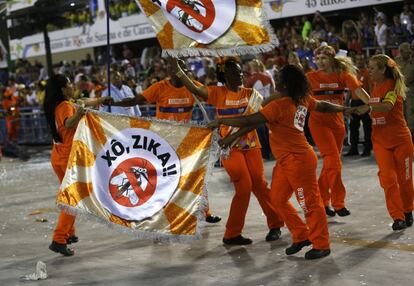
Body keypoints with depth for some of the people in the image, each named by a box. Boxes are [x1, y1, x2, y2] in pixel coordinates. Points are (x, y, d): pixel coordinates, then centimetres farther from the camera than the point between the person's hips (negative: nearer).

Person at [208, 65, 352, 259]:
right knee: (278, 199, 15)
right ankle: (301, 236, 26)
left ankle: (321, 245, 12)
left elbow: (249, 121, -23)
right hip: (286, 161, 10)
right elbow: (323, 106, 20)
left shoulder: (279, 105, -21)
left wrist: (221, 121, -14)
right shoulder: (303, 100, 4)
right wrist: (345, 108, 38)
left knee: (310, 203, 1)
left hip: (298, 160, -10)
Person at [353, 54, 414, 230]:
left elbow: (387, 106, -35)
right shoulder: (376, 86, 9)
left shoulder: (392, 85, -14)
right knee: (388, 179, -6)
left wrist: (369, 107, -49)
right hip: (380, 141, 5)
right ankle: (397, 217, -2)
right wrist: (356, 110, 10)